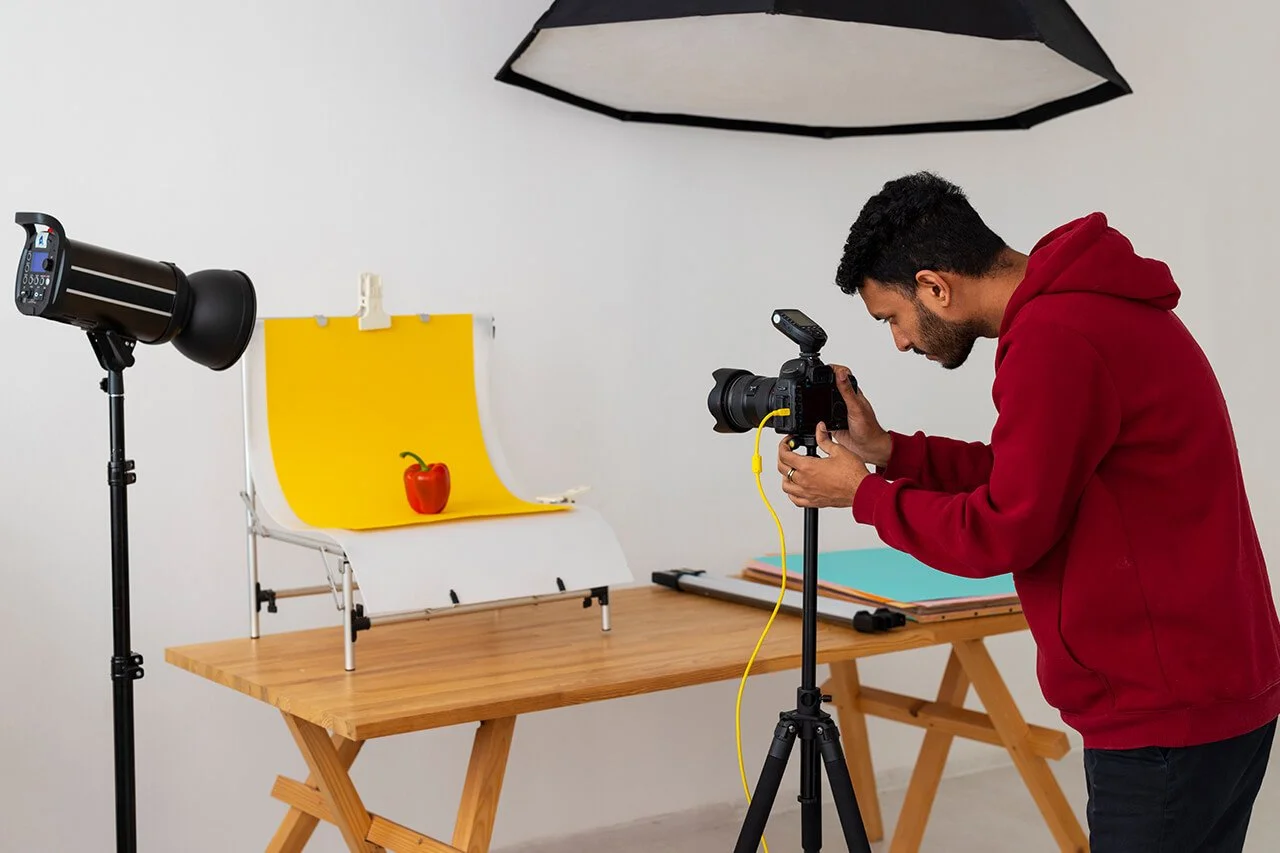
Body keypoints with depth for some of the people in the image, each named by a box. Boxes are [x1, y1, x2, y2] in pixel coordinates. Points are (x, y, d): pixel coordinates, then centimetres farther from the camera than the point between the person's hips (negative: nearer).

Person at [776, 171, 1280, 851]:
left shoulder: (1053, 341, -21)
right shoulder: (1094, 307, 11)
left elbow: (1004, 532, -17)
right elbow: (1032, 477, 16)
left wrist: (862, 494, -4)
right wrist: (890, 452, 9)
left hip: (1168, 714, -10)